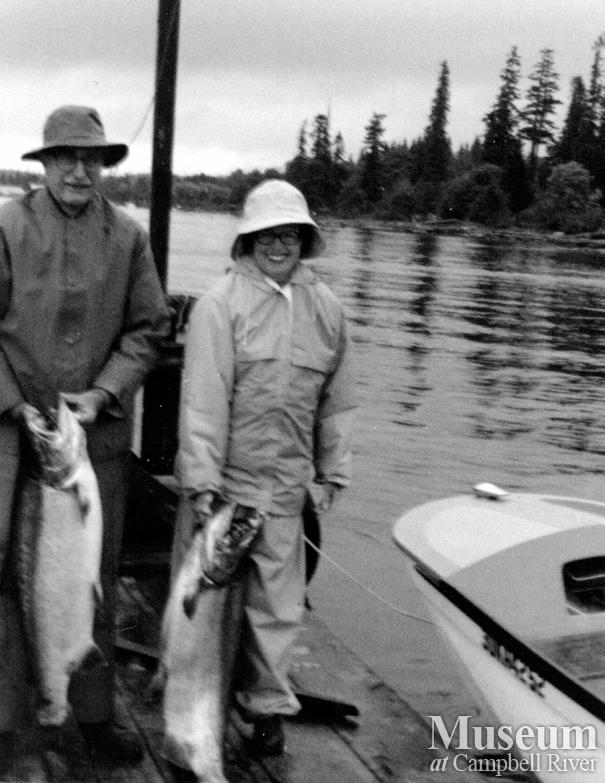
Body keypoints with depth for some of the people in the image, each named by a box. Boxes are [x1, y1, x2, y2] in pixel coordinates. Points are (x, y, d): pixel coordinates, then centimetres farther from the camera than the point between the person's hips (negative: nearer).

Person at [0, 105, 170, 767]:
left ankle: (93, 714, 24)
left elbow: (147, 330, 4)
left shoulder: (127, 236, 4)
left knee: (96, 574, 10)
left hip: (100, 425, 3)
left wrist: (101, 395, -8)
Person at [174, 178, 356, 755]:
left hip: (285, 488, 4)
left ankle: (266, 705, 26)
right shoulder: (221, 303, -9)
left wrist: (331, 474, 13)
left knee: (277, 602, 8)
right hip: (220, 481, -3)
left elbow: (336, 402, 13)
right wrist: (200, 482, -17)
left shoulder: (327, 309, 7)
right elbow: (204, 399, -13)